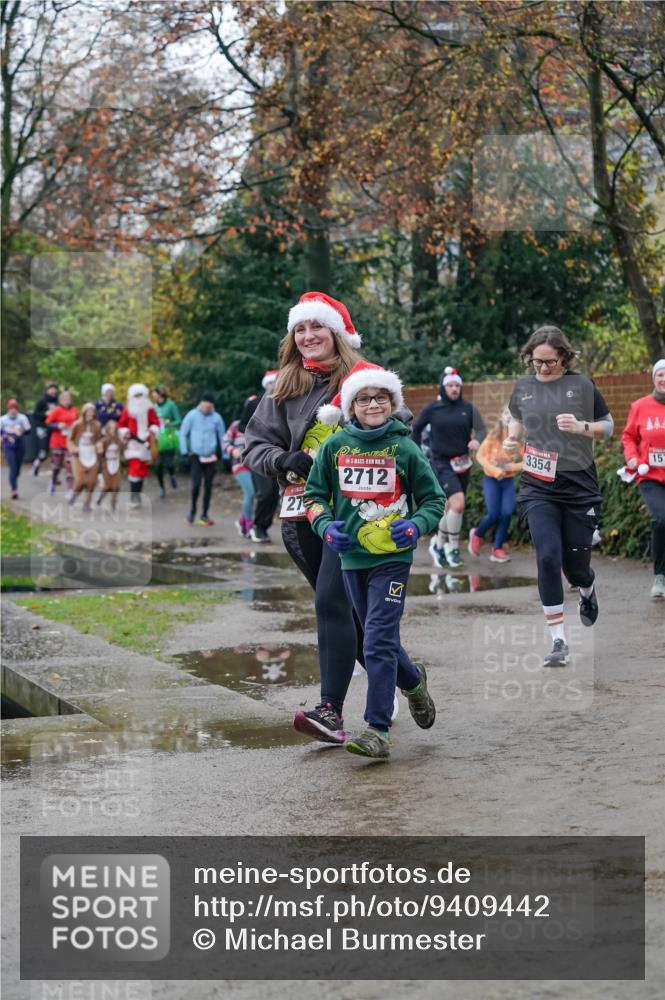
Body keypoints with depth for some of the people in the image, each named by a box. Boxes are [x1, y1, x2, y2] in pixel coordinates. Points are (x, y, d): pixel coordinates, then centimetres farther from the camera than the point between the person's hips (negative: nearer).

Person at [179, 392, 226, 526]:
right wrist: (184, 450, -3)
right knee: (196, 484, -12)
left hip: (210, 457, 2)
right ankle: (192, 511, 8)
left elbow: (222, 436, 7)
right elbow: (183, 433, 3)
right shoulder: (192, 416, -4)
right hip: (196, 456, -2)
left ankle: (204, 515, 13)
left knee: (208, 486, 3)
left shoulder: (216, 417, -2)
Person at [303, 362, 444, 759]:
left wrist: (417, 525, -13)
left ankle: (378, 731, -12)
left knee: (379, 641, -13)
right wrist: (325, 525, -5)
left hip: (392, 557, -4)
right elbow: (315, 494, 13)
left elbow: (435, 499, 6)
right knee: (381, 639, 16)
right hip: (352, 557, 4)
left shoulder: (404, 448, -2)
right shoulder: (335, 446, 4)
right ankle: (414, 682, 45)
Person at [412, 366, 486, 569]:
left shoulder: (467, 408, 4)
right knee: (458, 503, -22)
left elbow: (481, 429, -3)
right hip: (442, 463, -4)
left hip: (462, 464, 4)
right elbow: (416, 428, 12)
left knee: (451, 507, 13)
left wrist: (477, 440, -25)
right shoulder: (433, 409, -2)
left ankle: (438, 544, 35)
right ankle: (453, 548, -7)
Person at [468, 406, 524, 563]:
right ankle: (477, 534, 24)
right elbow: (480, 456, -8)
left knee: (507, 513, -12)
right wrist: (494, 470, -20)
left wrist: (514, 466, -22)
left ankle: (497, 549, 3)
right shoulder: (494, 435, -10)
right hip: (491, 479, -2)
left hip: (508, 480, 2)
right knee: (493, 515, -8)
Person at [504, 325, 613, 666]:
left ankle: (587, 591, 47)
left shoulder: (582, 385, -3)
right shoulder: (523, 386, 4)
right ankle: (558, 641, -9)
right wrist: (512, 438, 3)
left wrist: (582, 427, -15)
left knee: (575, 565, 6)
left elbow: (608, 426, 4)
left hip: (579, 487, -1)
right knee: (548, 556, -16)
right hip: (538, 488, 1)